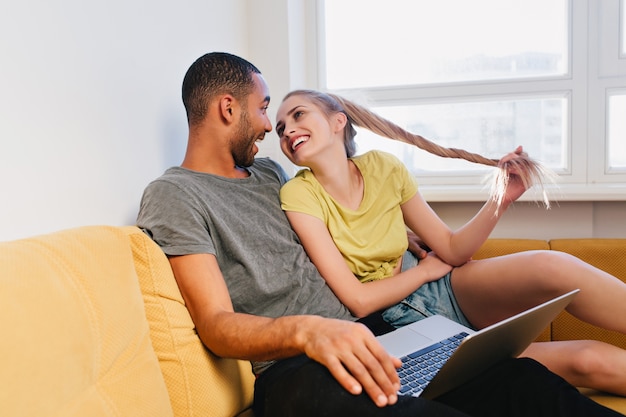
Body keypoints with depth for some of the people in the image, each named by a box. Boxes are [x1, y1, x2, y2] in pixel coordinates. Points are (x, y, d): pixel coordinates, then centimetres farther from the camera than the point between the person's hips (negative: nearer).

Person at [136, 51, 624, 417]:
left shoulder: (268, 172, 22)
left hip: (357, 340, 8)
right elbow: (216, 324, -13)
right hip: (292, 368, -7)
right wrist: (307, 330, -32)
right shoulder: (173, 195, -2)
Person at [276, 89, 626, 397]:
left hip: (446, 293, 4)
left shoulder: (382, 166, -3)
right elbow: (358, 300, -17)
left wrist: (502, 199, -13)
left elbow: (452, 250, 1)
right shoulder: (299, 195, -14)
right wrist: (425, 269, -5)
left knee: (551, 266, -25)